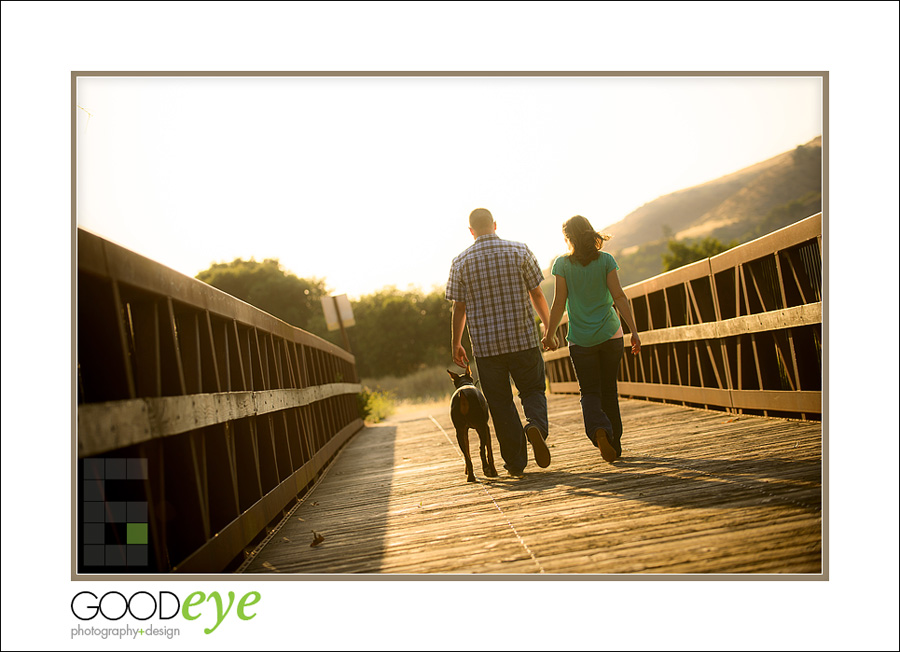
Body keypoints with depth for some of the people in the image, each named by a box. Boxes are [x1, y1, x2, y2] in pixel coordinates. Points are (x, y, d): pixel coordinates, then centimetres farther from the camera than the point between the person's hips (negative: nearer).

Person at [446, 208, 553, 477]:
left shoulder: (461, 262, -2)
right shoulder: (520, 251, -2)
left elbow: (459, 308, 1)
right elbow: (537, 295, 1)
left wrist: (456, 344, 12)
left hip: (486, 345, 0)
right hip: (524, 339, 0)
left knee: (500, 403, 10)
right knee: (533, 390, 16)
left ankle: (516, 463, 11)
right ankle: (536, 425, -14)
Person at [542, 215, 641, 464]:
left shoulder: (562, 264, -5)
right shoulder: (606, 260, -1)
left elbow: (559, 303, -5)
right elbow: (619, 297, -6)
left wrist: (550, 335, 4)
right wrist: (634, 330, -5)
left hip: (580, 338, -1)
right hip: (610, 335, 2)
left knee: (590, 392, 6)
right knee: (609, 390, 14)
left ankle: (598, 430, -22)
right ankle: (615, 444, 18)